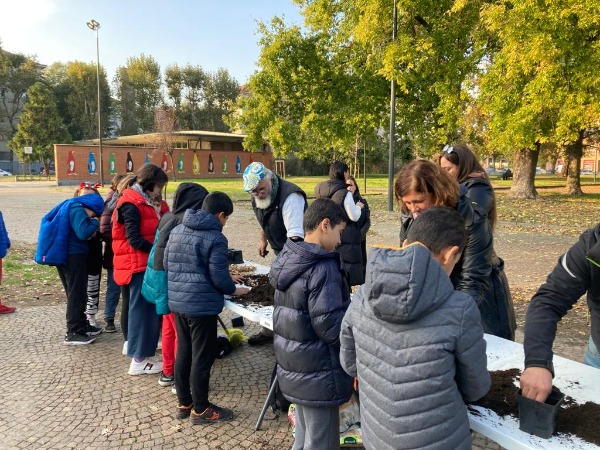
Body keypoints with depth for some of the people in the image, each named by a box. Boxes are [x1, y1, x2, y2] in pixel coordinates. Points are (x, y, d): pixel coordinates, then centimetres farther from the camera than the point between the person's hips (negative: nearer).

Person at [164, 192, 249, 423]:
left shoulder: (177, 230, 7)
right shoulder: (215, 238, -17)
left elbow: (167, 264, 14)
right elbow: (219, 277, -18)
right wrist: (233, 289, 2)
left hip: (177, 302, 8)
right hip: (201, 306, -8)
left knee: (183, 353, 18)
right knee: (202, 358, 6)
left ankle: (184, 403, 31)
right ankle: (200, 409, 19)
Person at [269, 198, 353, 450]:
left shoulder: (289, 260, 4)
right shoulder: (323, 268, -23)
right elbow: (329, 327, -24)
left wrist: (348, 306, 11)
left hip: (293, 367, 8)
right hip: (317, 374, -8)